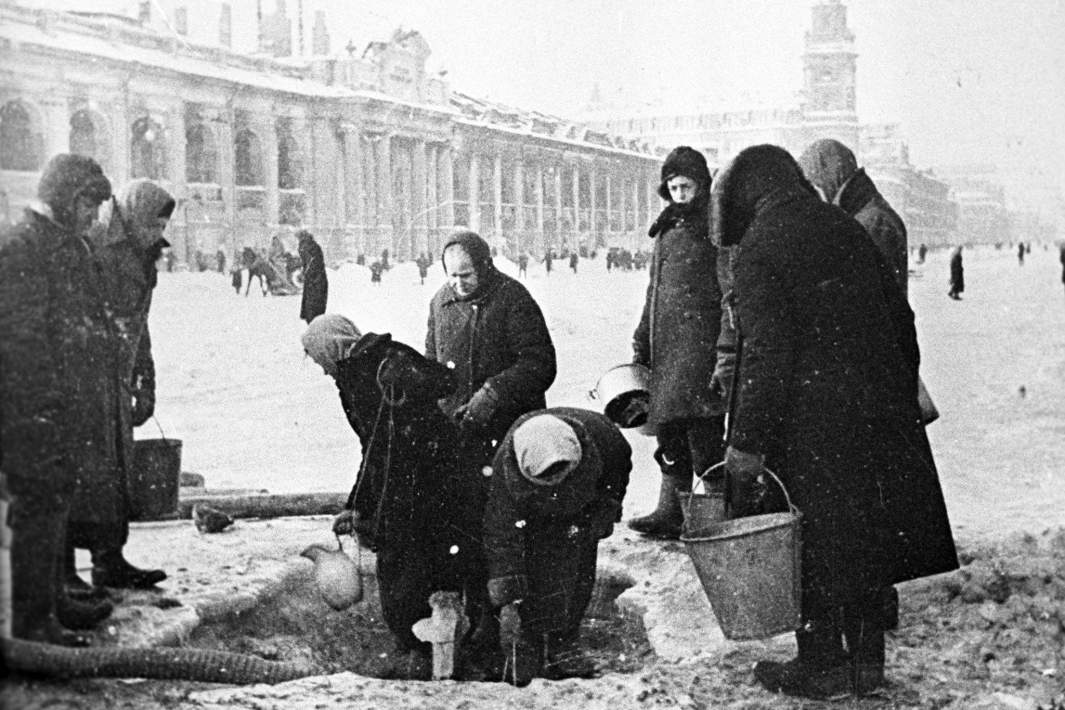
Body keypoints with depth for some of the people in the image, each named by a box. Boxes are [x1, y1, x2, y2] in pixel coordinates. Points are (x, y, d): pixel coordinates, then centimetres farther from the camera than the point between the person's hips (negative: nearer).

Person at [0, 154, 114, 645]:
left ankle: (51, 600, 29)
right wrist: (49, 399, -22)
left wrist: (95, 391, 20)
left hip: (68, 408, 10)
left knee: (55, 505, 18)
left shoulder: (69, 244, 17)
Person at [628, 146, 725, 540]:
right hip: (665, 344, 8)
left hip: (701, 341, -7)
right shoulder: (667, 230, 19)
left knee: (702, 432, -11)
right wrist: (642, 345, 23)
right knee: (670, 433, 10)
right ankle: (670, 511, 16)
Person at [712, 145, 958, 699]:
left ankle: (822, 666, 15)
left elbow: (766, 354, -19)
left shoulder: (758, 252, -12)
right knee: (864, 537, 15)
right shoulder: (846, 230, 10)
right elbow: (901, 321, 13)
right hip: (879, 416, 7)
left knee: (811, 548, 6)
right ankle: (866, 659, 25)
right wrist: (901, 399, 21)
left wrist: (747, 444, -16)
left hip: (811, 427, -7)